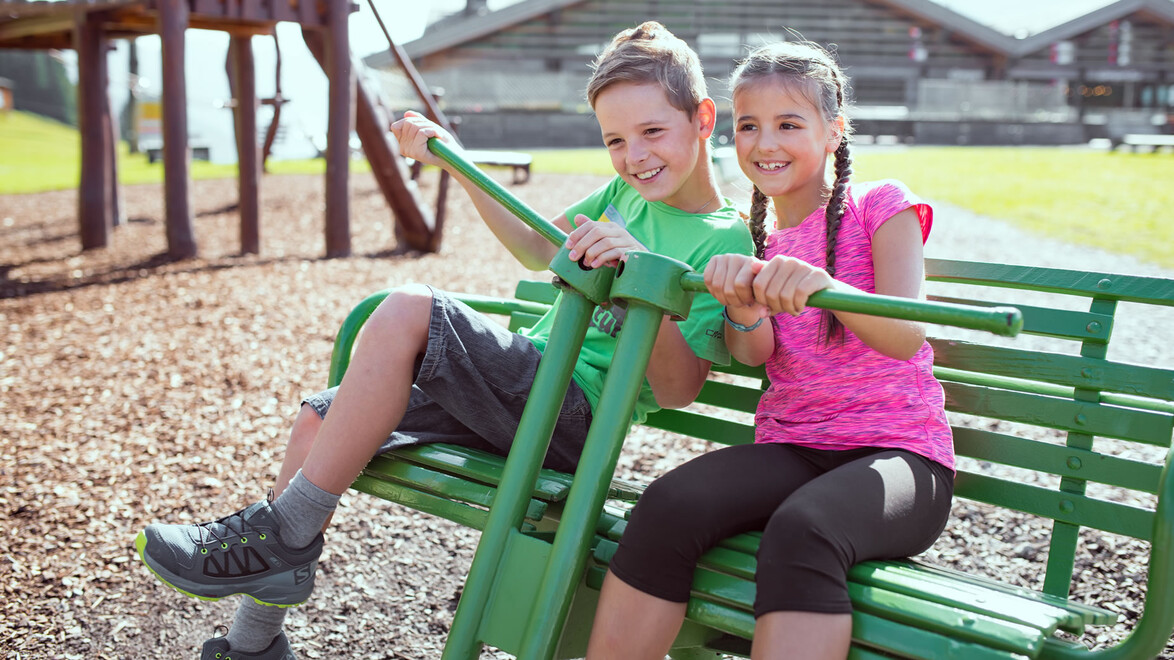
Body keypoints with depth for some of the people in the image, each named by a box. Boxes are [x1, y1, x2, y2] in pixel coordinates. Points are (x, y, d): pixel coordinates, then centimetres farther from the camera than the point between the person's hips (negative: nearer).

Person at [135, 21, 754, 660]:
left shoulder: (723, 243, -8)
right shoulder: (626, 190, 15)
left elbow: (676, 390, -16)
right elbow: (541, 249, 30)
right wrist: (457, 164, 25)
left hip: (577, 417, -9)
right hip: (526, 386, 9)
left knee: (409, 308, -27)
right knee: (317, 420, 1)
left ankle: (285, 537, -16)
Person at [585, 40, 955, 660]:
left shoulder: (879, 206, 1)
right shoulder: (753, 237, 15)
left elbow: (906, 336, -16)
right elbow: (754, 353, -2)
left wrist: (822, 284, -37)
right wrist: (741, 304, -27)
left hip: (897, 454, -3)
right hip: (789, 452, 4)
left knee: (802, 529, -38)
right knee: (667, 505, -26)